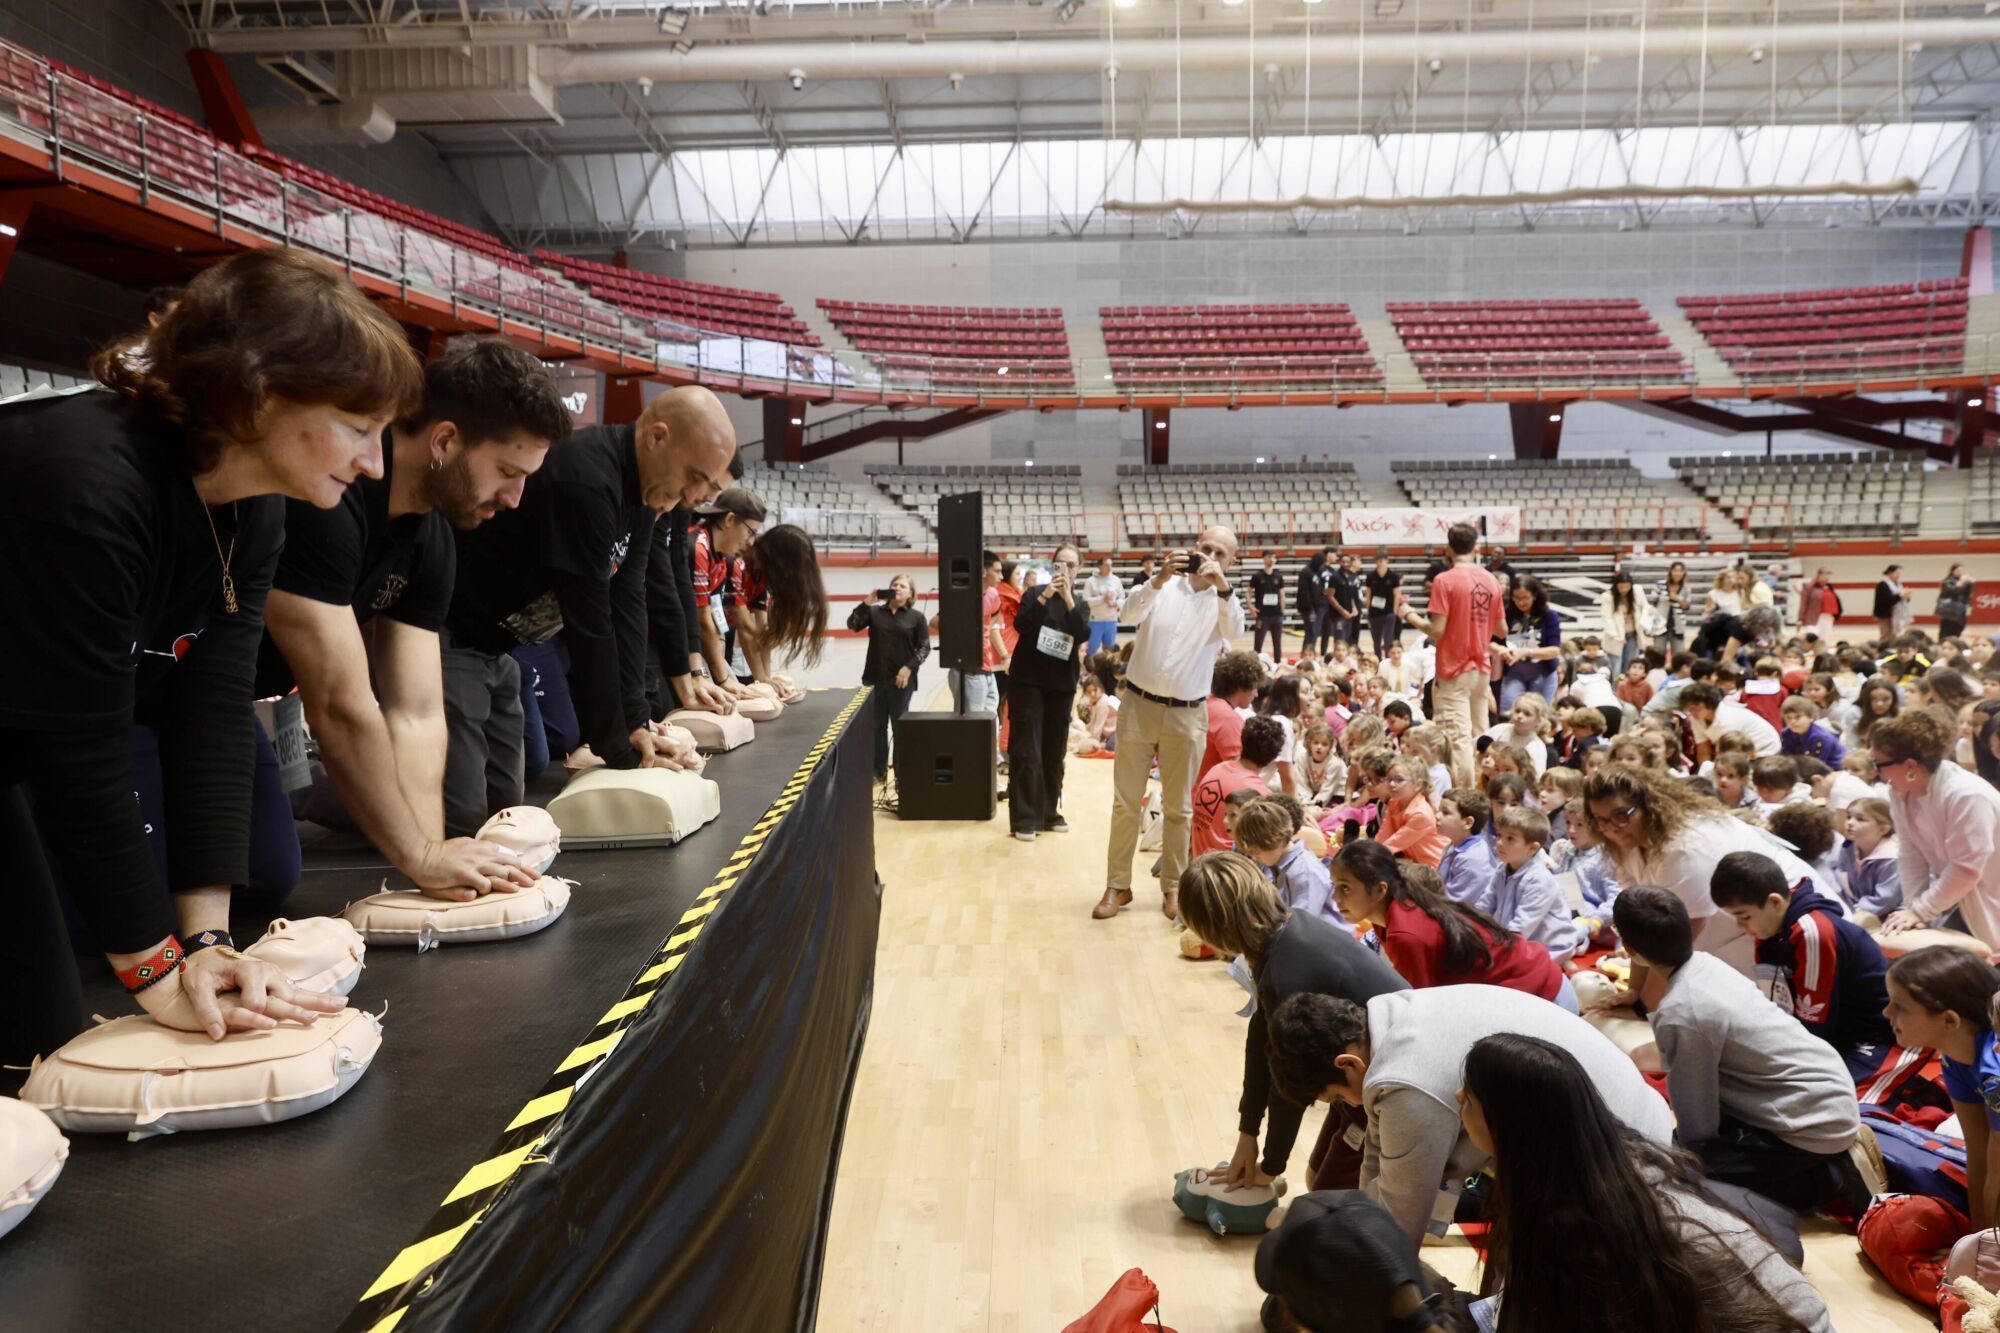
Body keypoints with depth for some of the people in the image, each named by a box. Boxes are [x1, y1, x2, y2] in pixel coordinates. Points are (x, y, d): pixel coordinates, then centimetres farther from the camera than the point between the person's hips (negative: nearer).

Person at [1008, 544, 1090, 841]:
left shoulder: (1080, 602, 9)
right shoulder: (1035, 593, 1)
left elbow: (1083, 633, -10)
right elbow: (1020, 624, -15)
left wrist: (1068, 598, -20)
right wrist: (1045, 597, -25)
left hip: (1062, 684, 4)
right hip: (1028, 680, -3)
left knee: (1055, 752, 9)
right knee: (1027, 752, -7)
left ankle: (1049, 812, 20)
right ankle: (1024, 818, -5)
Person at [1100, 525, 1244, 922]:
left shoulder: (1225, 601, 1)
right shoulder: (1165, 586, 1)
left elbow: (1234, 631, -21)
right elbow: (1131, 612, -17)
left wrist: (1222, 587, -37)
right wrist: (1159, 579, -34)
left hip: (1187, 714, 0)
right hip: (1139, 704, 0)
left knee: (1178, 807, 8)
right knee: (1126, 800, 5)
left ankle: (1173, 886, 20)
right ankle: (1118, 885, 14)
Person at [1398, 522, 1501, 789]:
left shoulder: (1444, 581, -13)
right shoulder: (1491, 581, 4)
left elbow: (1437, 630, -17)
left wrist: (1411, 617, 0)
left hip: (1454, 670, -5)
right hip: (1481, 668, 6)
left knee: (1459, 737, -4)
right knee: (1480, 735, 13)